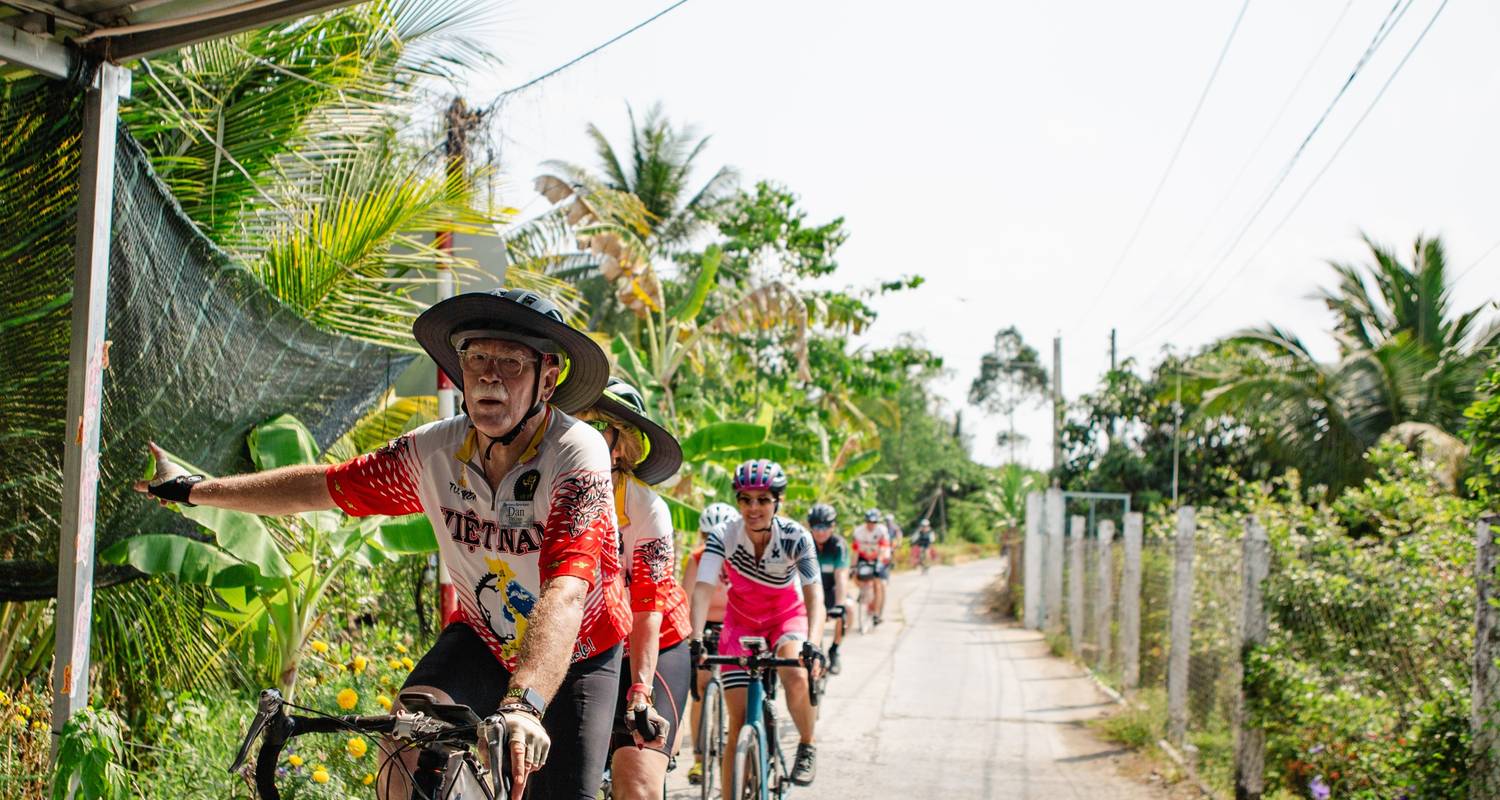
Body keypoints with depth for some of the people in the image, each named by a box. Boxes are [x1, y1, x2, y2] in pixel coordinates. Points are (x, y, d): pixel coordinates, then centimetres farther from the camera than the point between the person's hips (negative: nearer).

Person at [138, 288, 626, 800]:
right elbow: (322, 485, 0)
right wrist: (191, 488, 5)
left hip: (575, 656, -2)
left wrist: (524, 705, -57)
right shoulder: (434, 450, -14)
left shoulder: (577, 454, -29)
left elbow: (565, 593, -43)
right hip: (482, 639, 3)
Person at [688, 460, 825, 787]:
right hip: (741, 622, 1)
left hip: (788, 616, -1)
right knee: (739, 723, -6)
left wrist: (813, 645, -49)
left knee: (796, 678, -32)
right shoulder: (723, 537, -22)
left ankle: (807, 747, -4)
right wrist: (695, 640, -47)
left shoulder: (795, 537, -24)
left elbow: (814, 594, -33)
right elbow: (702, 589, -31)